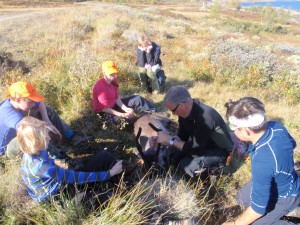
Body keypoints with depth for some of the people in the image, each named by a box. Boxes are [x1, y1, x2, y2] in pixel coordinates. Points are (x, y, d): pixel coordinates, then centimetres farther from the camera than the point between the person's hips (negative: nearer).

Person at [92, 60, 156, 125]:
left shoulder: (113, 81, -5)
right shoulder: (100, 87, -29)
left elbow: (116, 98, -1)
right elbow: (105, 109, -28)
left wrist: (126, 109, -18)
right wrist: (123, 115, -31)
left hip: (113, 105, 9)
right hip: (104, 112, -8)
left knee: (137, 99, 3)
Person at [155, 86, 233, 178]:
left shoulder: (205, 118, -35)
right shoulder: (186, 110, -10)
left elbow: (196, 149, -29)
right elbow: (182, 135, 2)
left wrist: (170, 140, -25)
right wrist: (166, 140, -16)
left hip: (219, 152, -8)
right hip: (200, 145, 8)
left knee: (186, 165, -26)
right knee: (172, 157, -2)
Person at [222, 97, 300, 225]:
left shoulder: (262, 163, -44)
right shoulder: (276, 126, -22)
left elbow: (258, 207, -31)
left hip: (284, 197, -7)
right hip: (285, 180, 7)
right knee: (242, 199, 20)